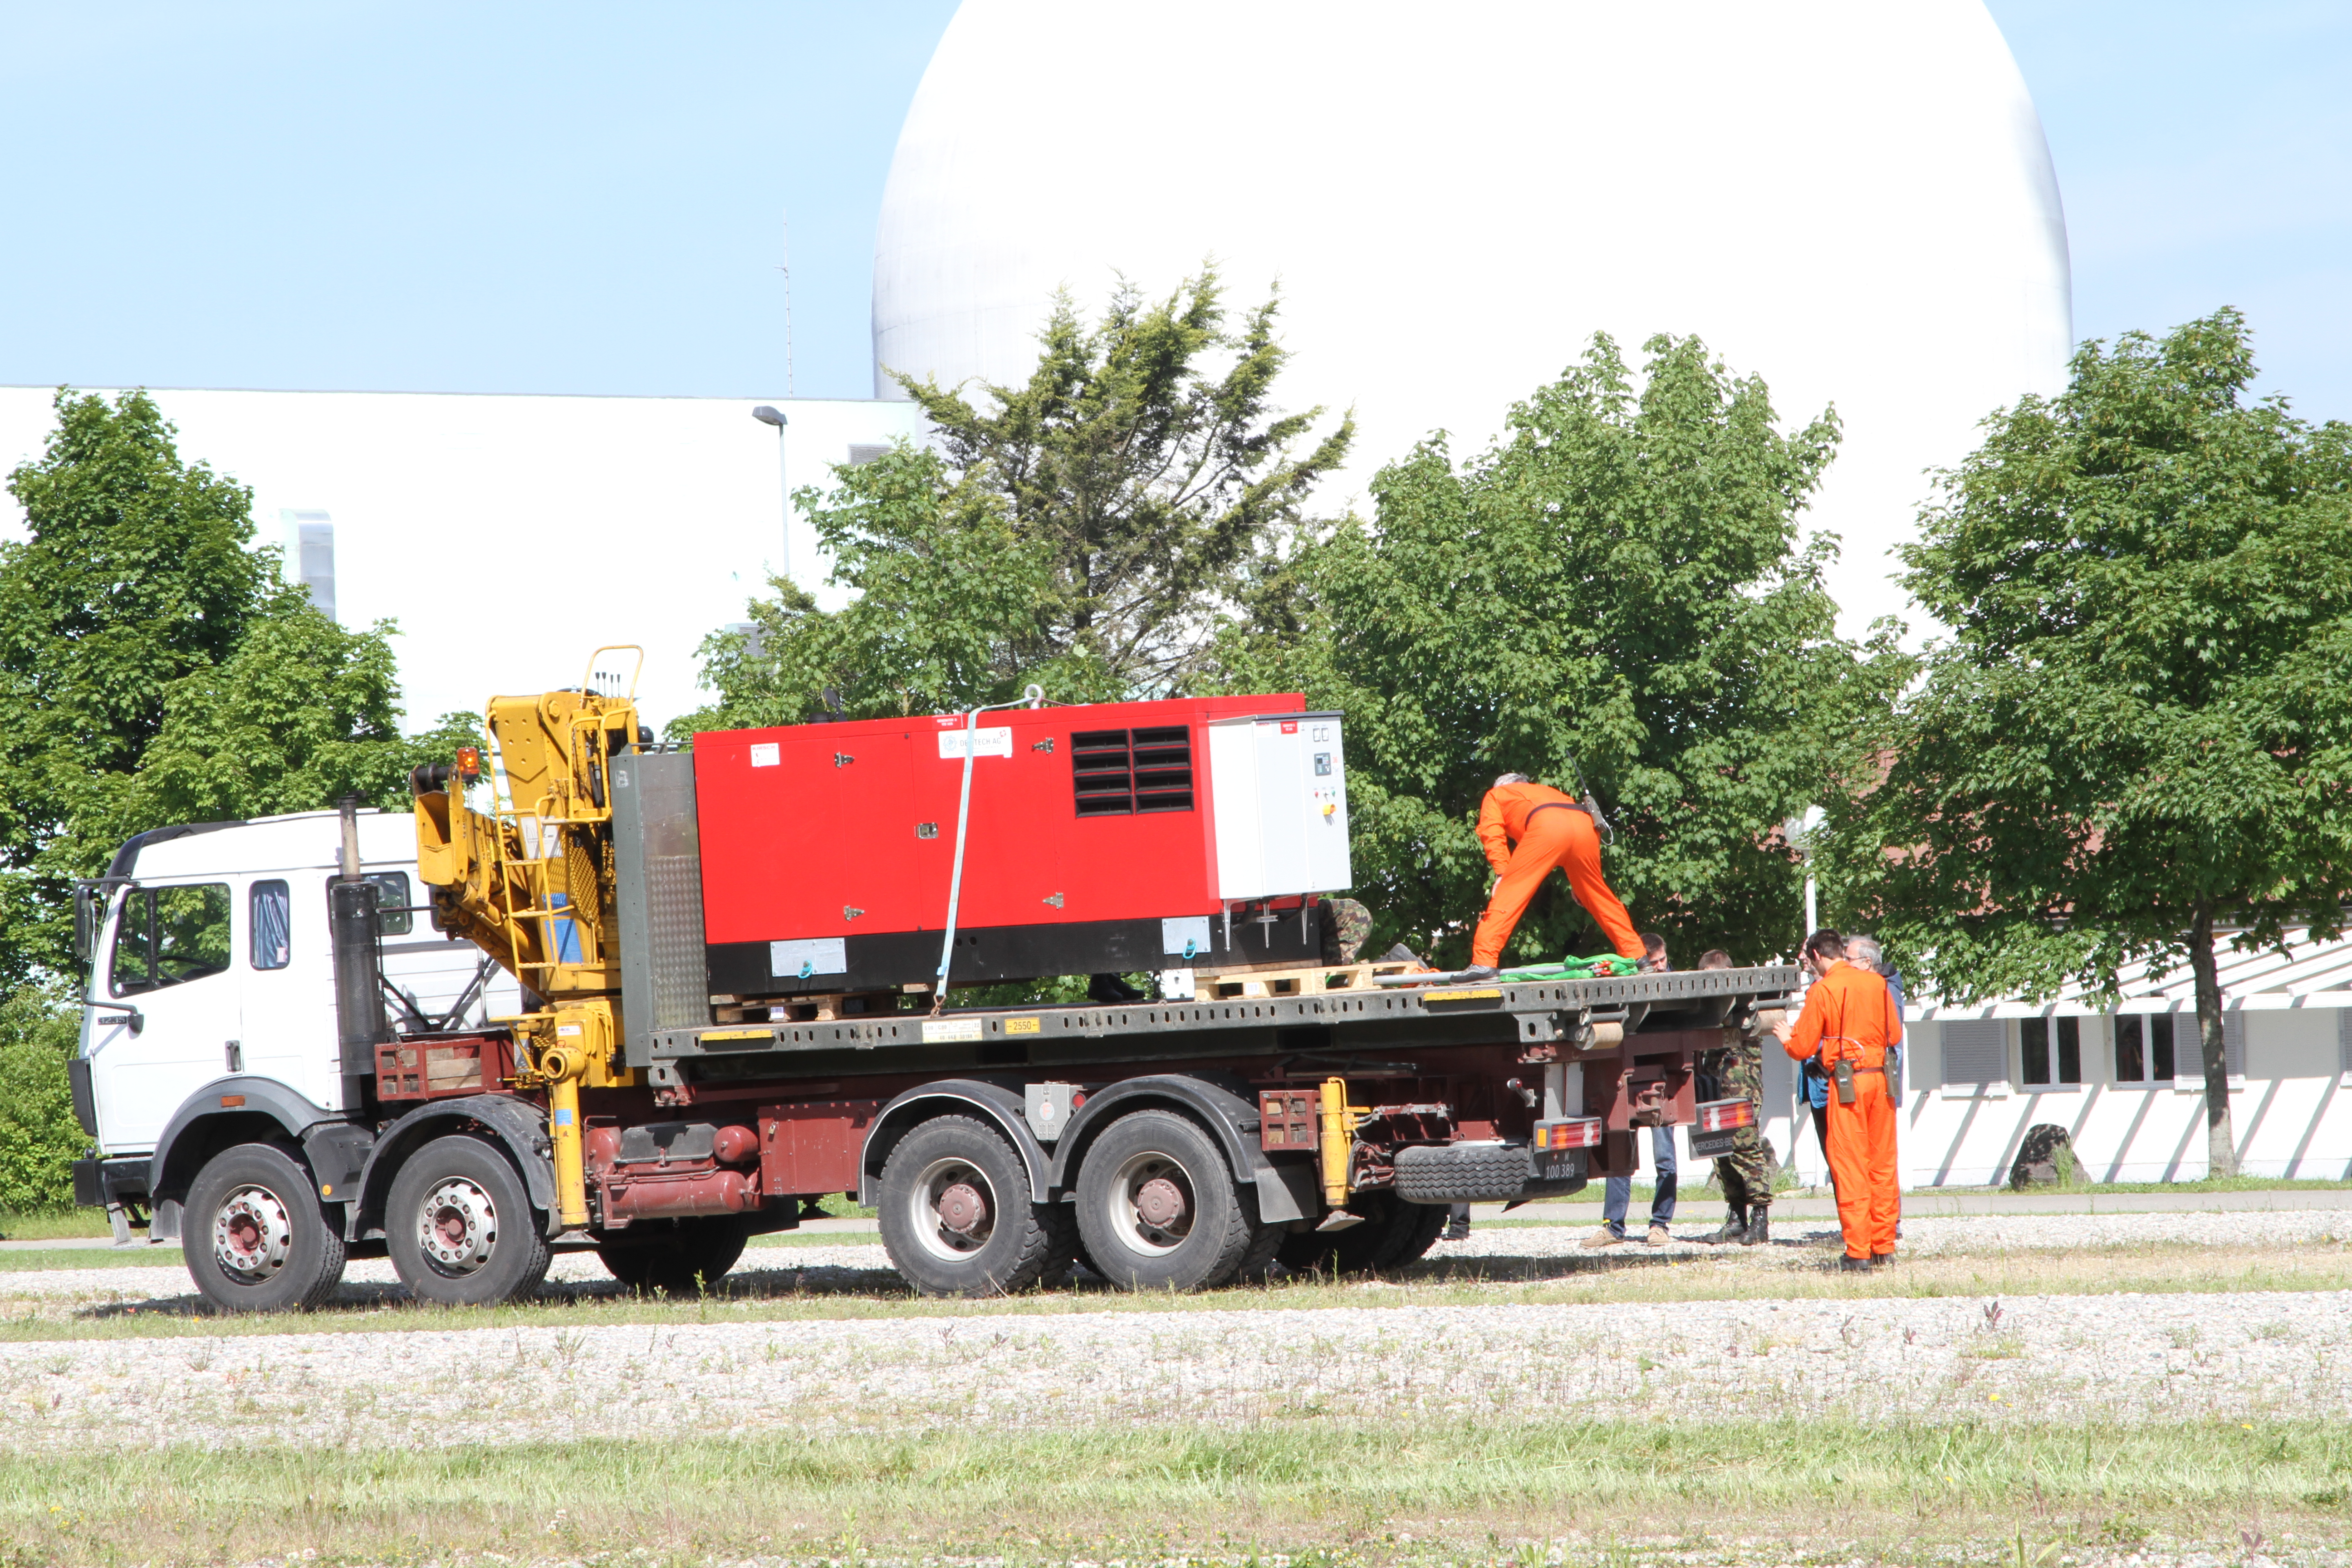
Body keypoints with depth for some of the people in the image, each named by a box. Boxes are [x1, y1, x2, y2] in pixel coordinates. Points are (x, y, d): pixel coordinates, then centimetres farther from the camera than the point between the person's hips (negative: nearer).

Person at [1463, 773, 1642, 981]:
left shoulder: (1496, 795, 31)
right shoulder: (1545, 791, 45)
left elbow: (1492, 833, 12)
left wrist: (1501, 872, 3)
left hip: (1546, 827, -5)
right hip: (1586, 826, 5)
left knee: (1508, 894, -5)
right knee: (1597, 896, 23)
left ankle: (1484, 963, -15)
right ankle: (1636, 954, 27)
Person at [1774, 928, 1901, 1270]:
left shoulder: (1822, 991, -8)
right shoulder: (1876, 982, 6)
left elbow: (1802, 1049, -5)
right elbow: (1895, 1034, 13)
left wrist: (1786, 1037, 17)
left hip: (1846, 1082, -5)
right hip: (1880, 1076, 5)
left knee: (1849, 1167, -1)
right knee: (1882, 1163, 10)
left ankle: (1858, 1252, -3)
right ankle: (1884, 1248, 12)